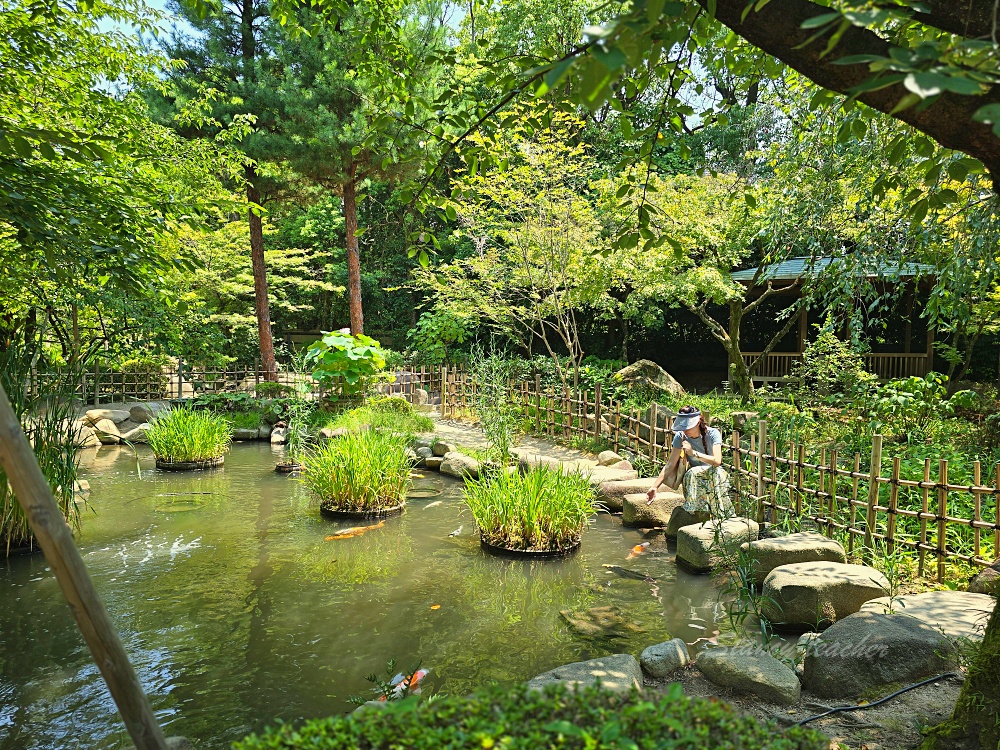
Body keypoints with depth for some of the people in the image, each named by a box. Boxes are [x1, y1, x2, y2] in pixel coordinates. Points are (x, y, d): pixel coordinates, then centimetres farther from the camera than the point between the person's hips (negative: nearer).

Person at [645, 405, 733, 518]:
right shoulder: (680, 437, -9)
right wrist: (655, 487, -19)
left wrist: (693, 453, -38)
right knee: (693, 473, -34)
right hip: (692, 478, 1)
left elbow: (717, 461, -29)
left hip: (714, 475, -1)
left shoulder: (713, 434, -15)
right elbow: (670, 465, -10)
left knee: (717, 472, -36)